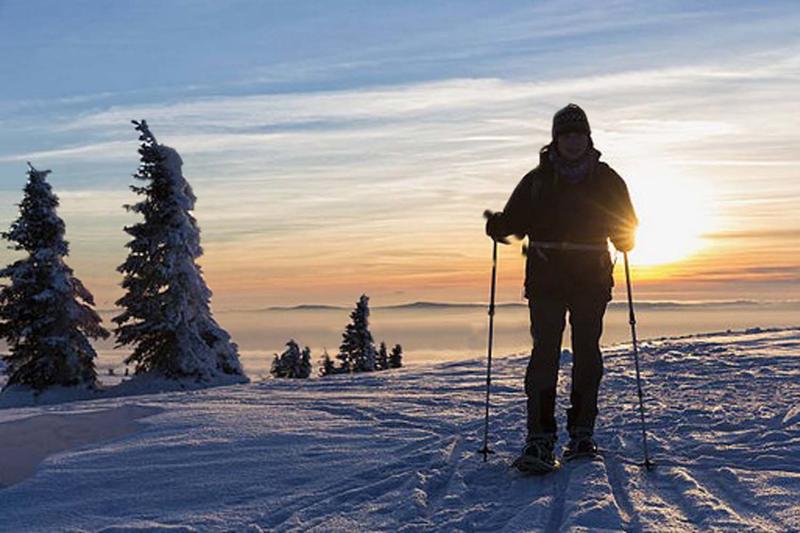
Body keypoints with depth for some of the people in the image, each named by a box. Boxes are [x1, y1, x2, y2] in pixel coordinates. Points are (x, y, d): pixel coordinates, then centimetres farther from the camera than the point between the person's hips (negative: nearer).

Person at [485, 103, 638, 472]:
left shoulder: (606, 180, 8)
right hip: (546, 280, -1)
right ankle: (540, 438, -11)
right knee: (545, 353, -10)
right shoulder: (537, 180, 7)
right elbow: (516, 218, 8)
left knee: (587, 355, 5)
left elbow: (625, 223, 12)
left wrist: (624, 239, -10)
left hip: (592, 281, 1)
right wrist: (498, 226, -14)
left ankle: (581, 433, 16)